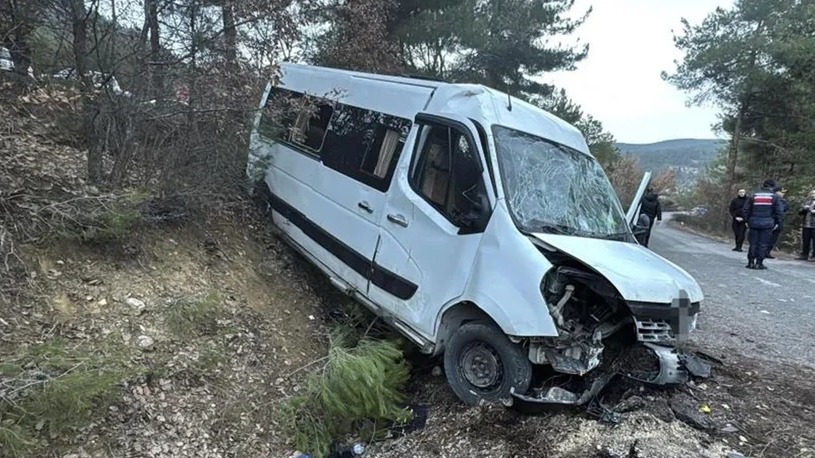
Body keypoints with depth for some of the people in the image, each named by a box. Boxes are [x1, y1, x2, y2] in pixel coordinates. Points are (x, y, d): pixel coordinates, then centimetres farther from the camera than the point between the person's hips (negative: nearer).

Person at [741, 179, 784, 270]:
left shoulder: (753, 196, 6)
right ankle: (759, 263, 1)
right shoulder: (775, 197, 1)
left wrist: (747, 221, 12)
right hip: (767, 224, -2)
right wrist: (777, 223, 8)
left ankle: (751, 262, 7)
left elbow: (745, 210, 5)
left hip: (754, 224, 2)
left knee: (753, 244, 7)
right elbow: (778, 211, -2)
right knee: (763, 244, 2)